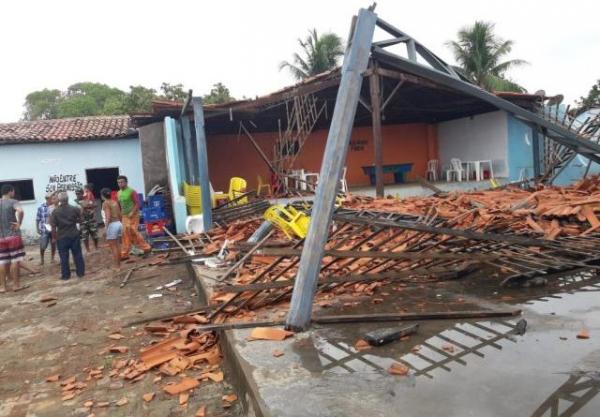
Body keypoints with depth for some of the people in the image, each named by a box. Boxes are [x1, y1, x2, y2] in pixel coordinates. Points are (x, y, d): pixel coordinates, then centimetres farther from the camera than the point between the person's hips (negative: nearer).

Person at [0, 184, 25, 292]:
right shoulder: (13, 202, -8)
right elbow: (20, 211, -30)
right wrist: (19, 223, -16)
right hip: (13, 236, -5)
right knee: (15, 260, 1)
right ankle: (16, 284, 4)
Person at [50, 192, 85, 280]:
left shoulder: (55, 211, -9)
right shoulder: (75, 209, -5)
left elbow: (53, 227, -9)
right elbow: (81, 220, 3)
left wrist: (54, 237, 1)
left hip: (62, 237, -1)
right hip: (74, 235, 2)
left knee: (64, 257, 7)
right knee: (77, 255, 10)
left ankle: (65, 275, 13)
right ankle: (81, 272, 15)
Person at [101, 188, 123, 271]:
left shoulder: (105, 203, -9)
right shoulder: (115, 202, 11)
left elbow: (108, 217, -18)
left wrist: (106, 228, -16)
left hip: (112, 225, -7)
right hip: (119, 224, 7)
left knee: (113, 246, 1)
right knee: (118, 245, 14)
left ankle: (116, 265, 4)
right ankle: (119, 264, 21)